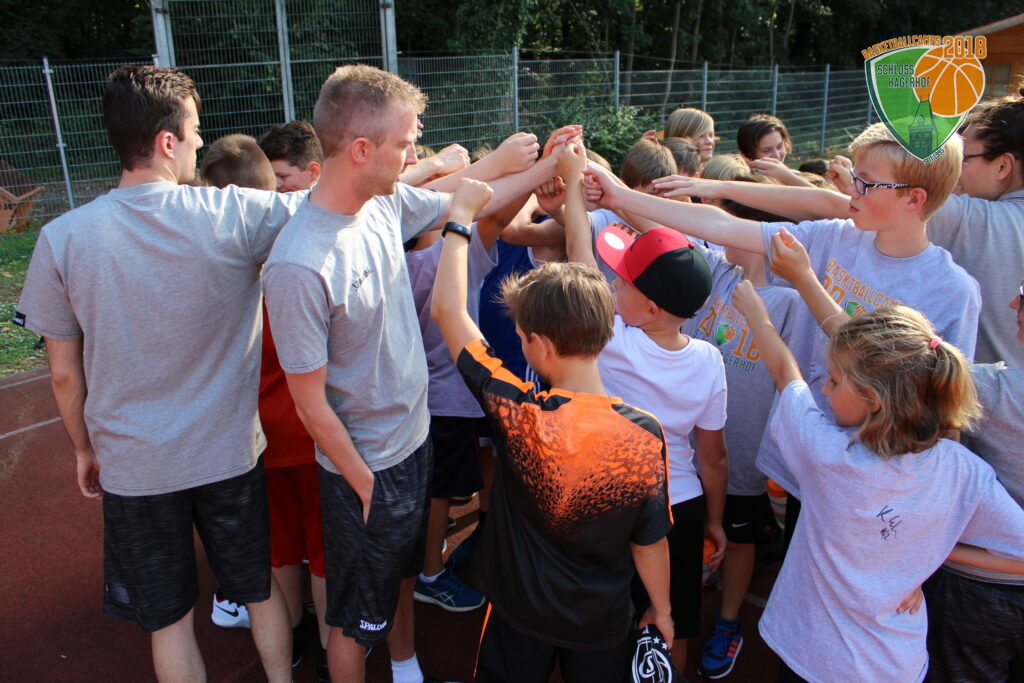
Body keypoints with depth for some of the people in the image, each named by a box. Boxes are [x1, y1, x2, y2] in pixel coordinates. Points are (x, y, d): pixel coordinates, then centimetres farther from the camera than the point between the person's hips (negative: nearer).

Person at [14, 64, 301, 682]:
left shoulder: (63, 239, -12)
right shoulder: (235, 215, -19)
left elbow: (65, 376, -4)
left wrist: (86, 450, 12)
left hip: (133, 464, 1)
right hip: (230, 452, 0)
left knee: (168, 618, 20)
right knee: (262, 588, 23)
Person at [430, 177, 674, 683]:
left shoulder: (518, 416, -29)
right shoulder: (646, 436, -25)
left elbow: (447, 310, -21)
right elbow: (649, 541, -12)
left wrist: (460, 217, -11)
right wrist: (662, 610, 6)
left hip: (520, 611, -1)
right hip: (603, 622, 1)